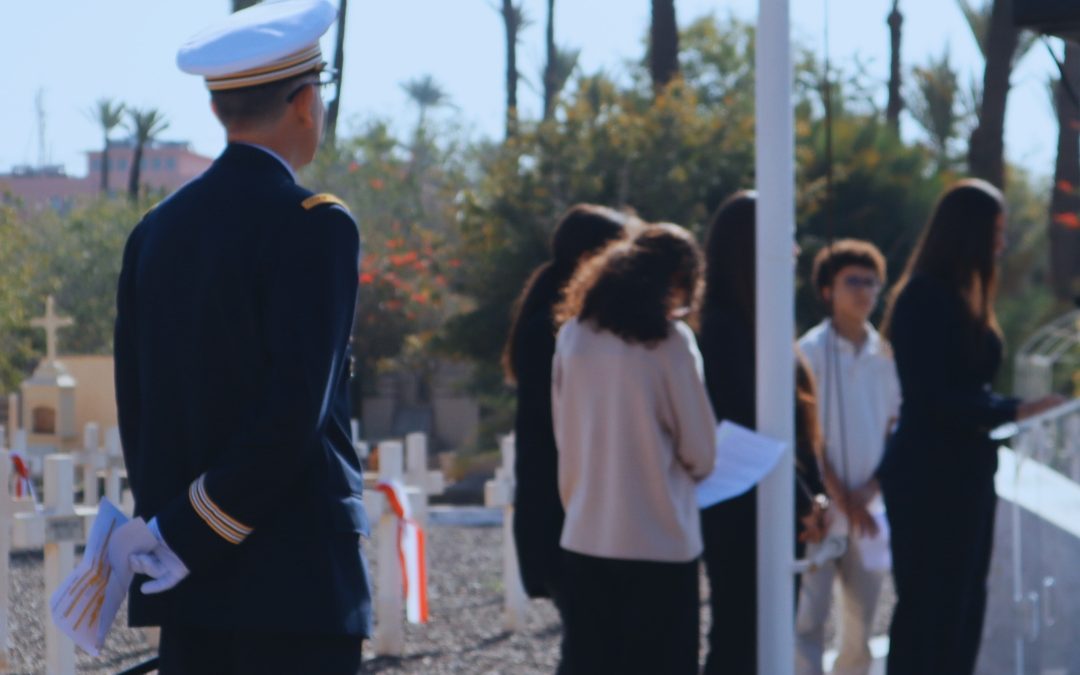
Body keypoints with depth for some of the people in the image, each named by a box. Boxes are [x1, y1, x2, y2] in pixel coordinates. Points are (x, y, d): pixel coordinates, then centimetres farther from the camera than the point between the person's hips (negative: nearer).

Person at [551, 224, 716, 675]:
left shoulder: (573, 335, 2)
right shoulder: (669, 340, -10)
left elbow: (564, 435, 9)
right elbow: (700, 450, -4)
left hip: (585, 539, 5)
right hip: (660, 541, -4)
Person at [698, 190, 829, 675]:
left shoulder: (758, 324, 15)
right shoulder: (725, 328, -14)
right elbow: (748, 429, -18)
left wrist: (813, 494, 4)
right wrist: (802, 503, -15)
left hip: (775, 515, 9)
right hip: (742, 519, -9)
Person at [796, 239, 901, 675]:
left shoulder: (885, 354, 9)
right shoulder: (811, 351, -3)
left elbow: (895, 429, 10)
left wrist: (869, 491, -4)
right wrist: (842, 498, -10)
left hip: (870, 507, 4)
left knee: (861, 619, 6)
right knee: (809, 618, -8)